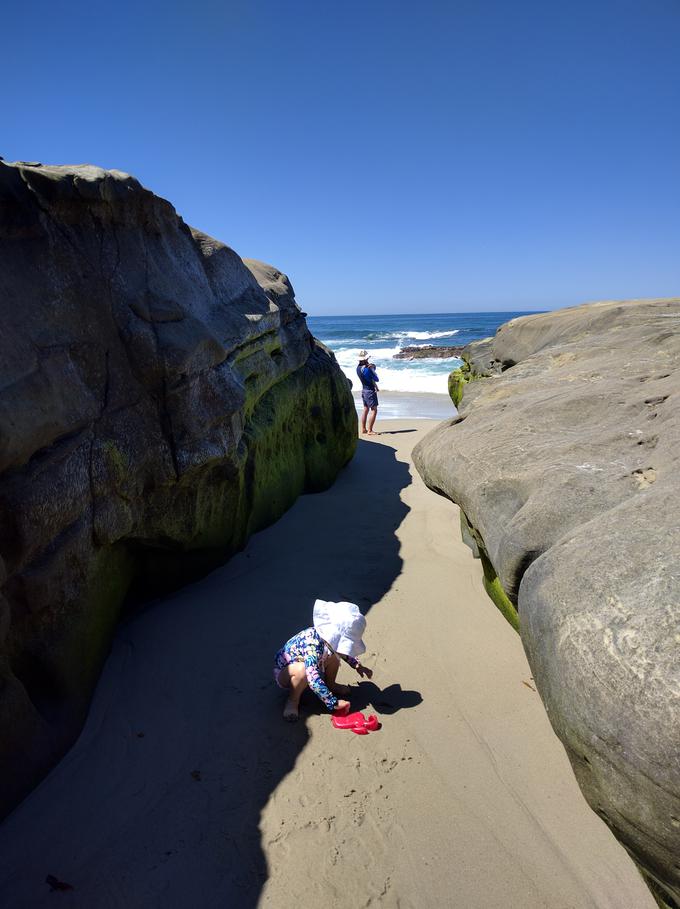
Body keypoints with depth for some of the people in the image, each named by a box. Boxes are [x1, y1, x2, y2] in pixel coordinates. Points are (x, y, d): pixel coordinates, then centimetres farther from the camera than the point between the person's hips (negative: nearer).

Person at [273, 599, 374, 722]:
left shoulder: (331, 637, -17)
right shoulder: (312, 646, -41)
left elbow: (345, 652, 8)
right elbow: (314, 680, -45)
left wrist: (357, 665, -1)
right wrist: (333, 703, -40)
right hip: (284, 672, -8)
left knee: (334, 655, -9)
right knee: (303, 669, -39)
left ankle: (330, 685, 17)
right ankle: (293, 700, -12)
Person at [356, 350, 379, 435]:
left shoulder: (358, 367, 5)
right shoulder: (366, 369, -22)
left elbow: (373, 366, 14)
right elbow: (377, 379, -11)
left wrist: (372, 366, -9)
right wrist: (372, 369, -2)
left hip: (364, 390, 9)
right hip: (370, 391, -9)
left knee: (366, 410, 14)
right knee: (374, 410, -7)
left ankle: (363, 430, 17)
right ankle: (369, 431, -10)